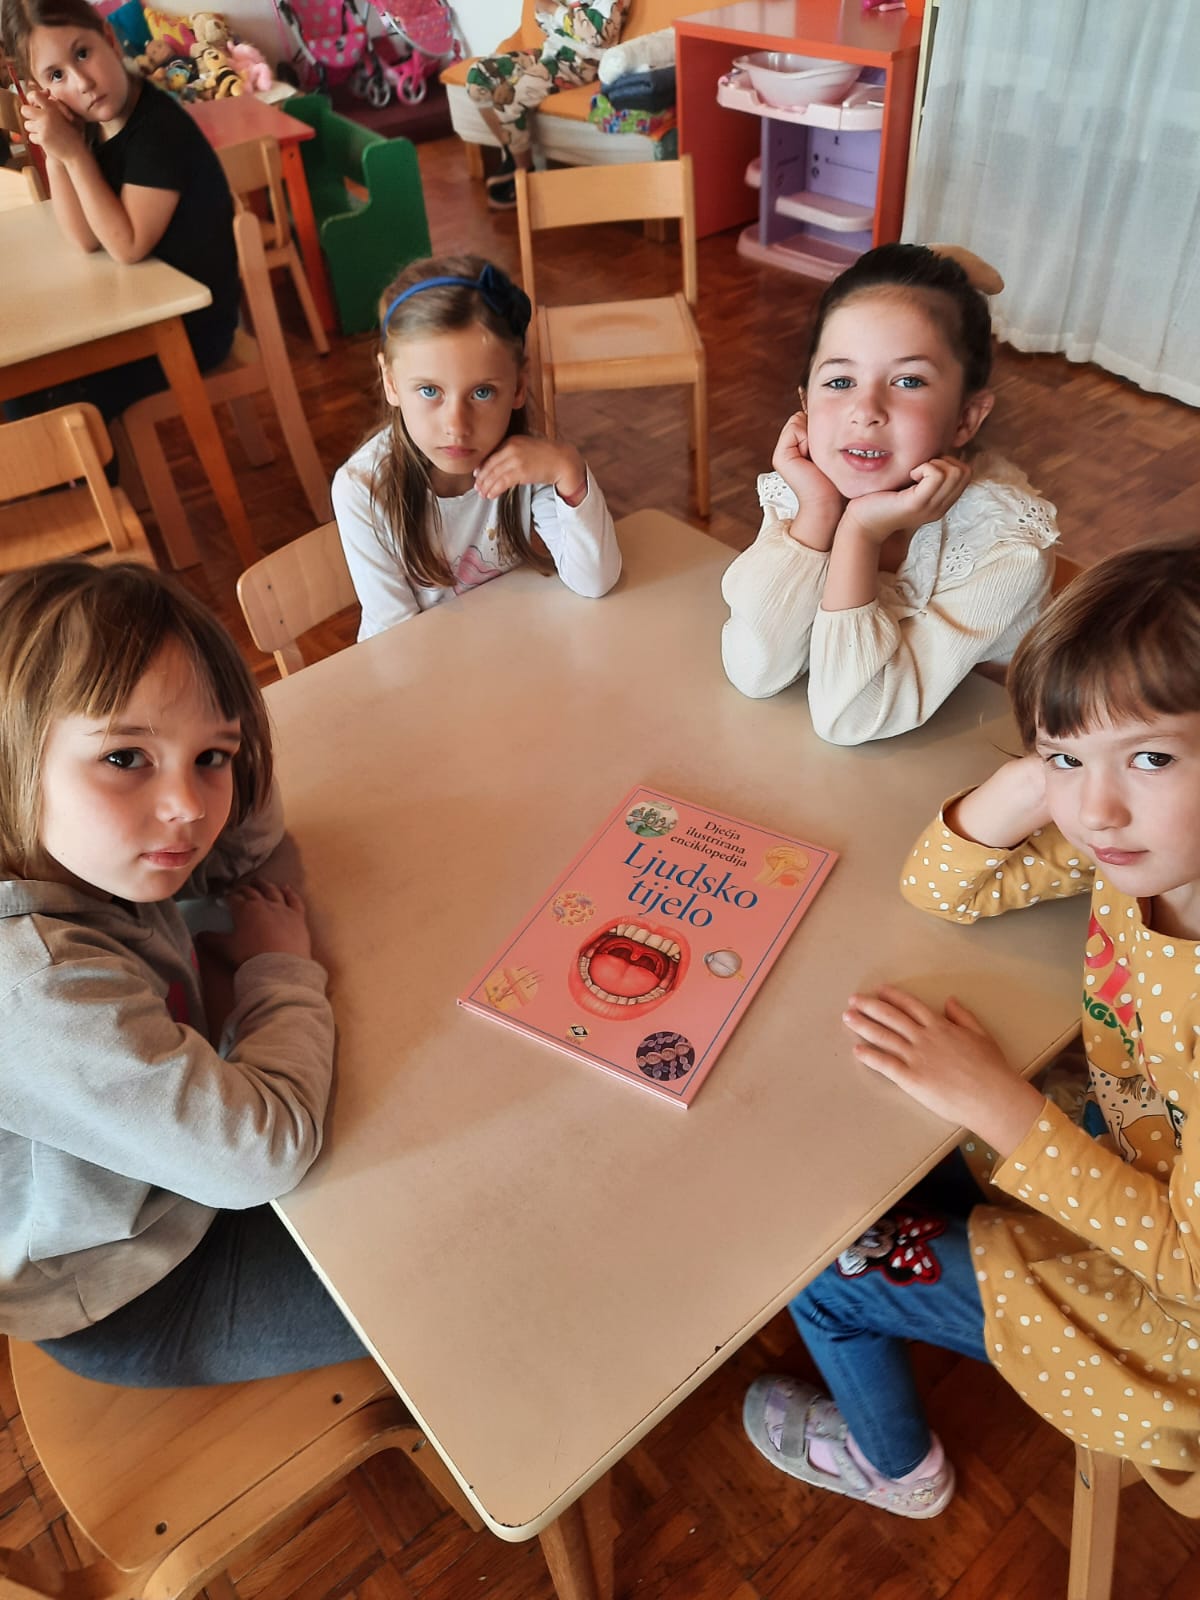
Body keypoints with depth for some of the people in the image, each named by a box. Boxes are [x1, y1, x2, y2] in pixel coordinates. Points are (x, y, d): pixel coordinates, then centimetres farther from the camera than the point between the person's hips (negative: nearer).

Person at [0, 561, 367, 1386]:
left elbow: (244, 851, 1)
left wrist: (217, 744, -20)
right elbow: (264, 1153, -36)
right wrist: (283, 970, -19)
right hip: (135, 1306, -7)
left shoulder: (68, 854, -17)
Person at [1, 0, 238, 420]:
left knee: (37, 406, -8)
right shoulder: (92, 125, 1)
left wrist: (72, 152, -23)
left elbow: (127, 246, -21)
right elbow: (86, 238, -3)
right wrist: (53, 150, -14)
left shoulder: (159, 128, -21)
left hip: (191, 320, -8)